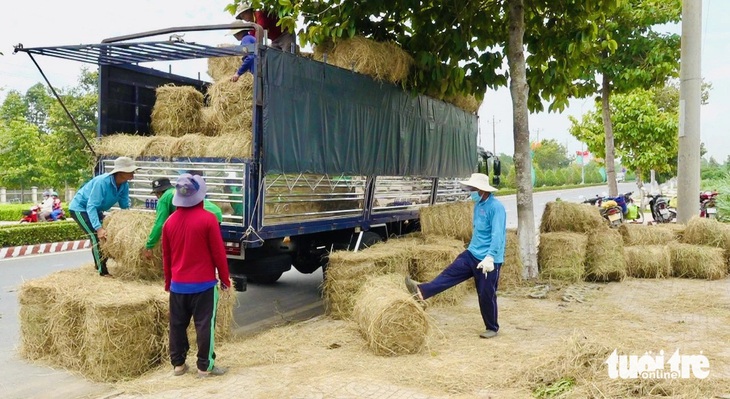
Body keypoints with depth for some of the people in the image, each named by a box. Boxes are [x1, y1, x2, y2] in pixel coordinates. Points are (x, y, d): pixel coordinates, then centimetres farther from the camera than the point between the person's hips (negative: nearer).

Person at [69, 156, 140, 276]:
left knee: (106, 235, 10)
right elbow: (91, 206, -39)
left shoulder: (124, 185, -14)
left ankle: (99, 264, 29)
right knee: (97, 236, -18)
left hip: (94, 209, 8)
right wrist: (98, 228, -46)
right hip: (79, 208, -8)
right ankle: (103, 271, -13)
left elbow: (125, 207, -2)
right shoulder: (102, 181, -36)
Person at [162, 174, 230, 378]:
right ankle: (205, 366, 7)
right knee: (205, 325, 3)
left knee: (177, 324, 13)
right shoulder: (207, 219, -13)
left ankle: (178, 364, 21)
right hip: (203, 283, -5)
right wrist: (225, 279, 1)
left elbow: (166, 256, 9)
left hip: (178, 284, 5)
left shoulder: (170, 221, 2)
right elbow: (218, 252, -10)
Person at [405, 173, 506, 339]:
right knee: (450, 273, -5)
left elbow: (497, 235, -26)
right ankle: (422, 292, -15)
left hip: (490, 260, -8)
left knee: (486, 295, 1)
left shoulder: (496, 207, -18)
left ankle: (492, 328, 17)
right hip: (472, 254, 8)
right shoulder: (478, 205, 10)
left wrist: (489, 257, -34)